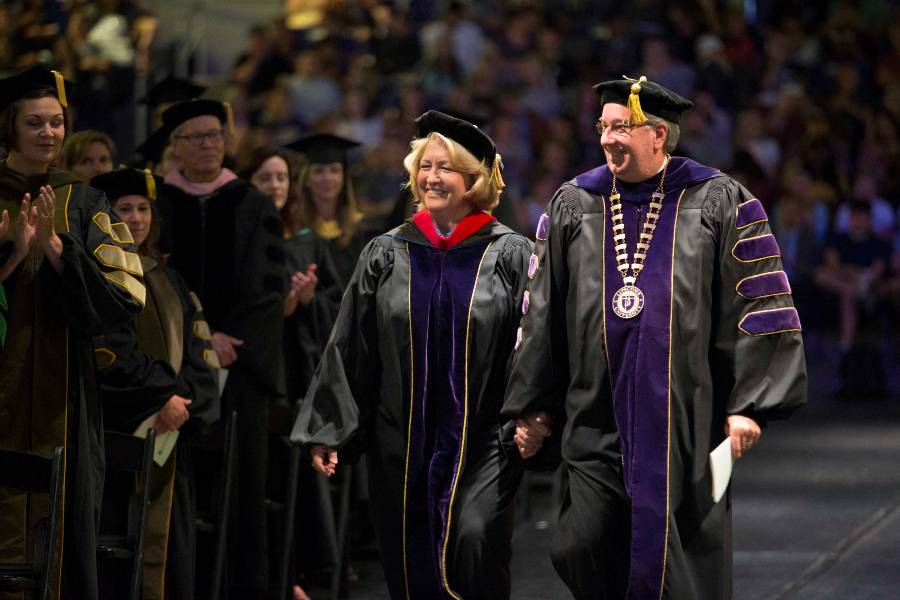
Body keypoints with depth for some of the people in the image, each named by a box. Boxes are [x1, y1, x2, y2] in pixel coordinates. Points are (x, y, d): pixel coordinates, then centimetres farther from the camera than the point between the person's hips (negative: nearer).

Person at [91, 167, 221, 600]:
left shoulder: (167, 281, 17)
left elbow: (196, 352, 10)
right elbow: (108, 351, -13)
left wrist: (184, 400, -8)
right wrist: (162, 397, -16)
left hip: (169, 433, 6)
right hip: (113, 432, -6)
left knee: (167, 544, 3)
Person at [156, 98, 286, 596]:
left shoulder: (253, 206, 8)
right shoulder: (157, 204, 5)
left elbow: (268, 288, 2)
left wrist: (228, 340, -10)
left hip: (240, 362, 1)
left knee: (241, 477, -3)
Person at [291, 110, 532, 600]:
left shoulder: (510, 256, 0)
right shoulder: (386, 256, 8)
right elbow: (350, 349, 9)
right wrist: (327, 430, 5)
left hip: (481, 443, -3)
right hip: (401, 444, 3)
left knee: (474, 539, -22)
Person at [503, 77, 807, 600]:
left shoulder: (720, 205, 1)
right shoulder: (574, 207, 10)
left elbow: (761, 307, -2)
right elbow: (541, 316, 12)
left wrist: (750, 404, -9)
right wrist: (530, 409, 10)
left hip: (686, 416, -2)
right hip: (598, 420, 2)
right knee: (582, 551, -7)